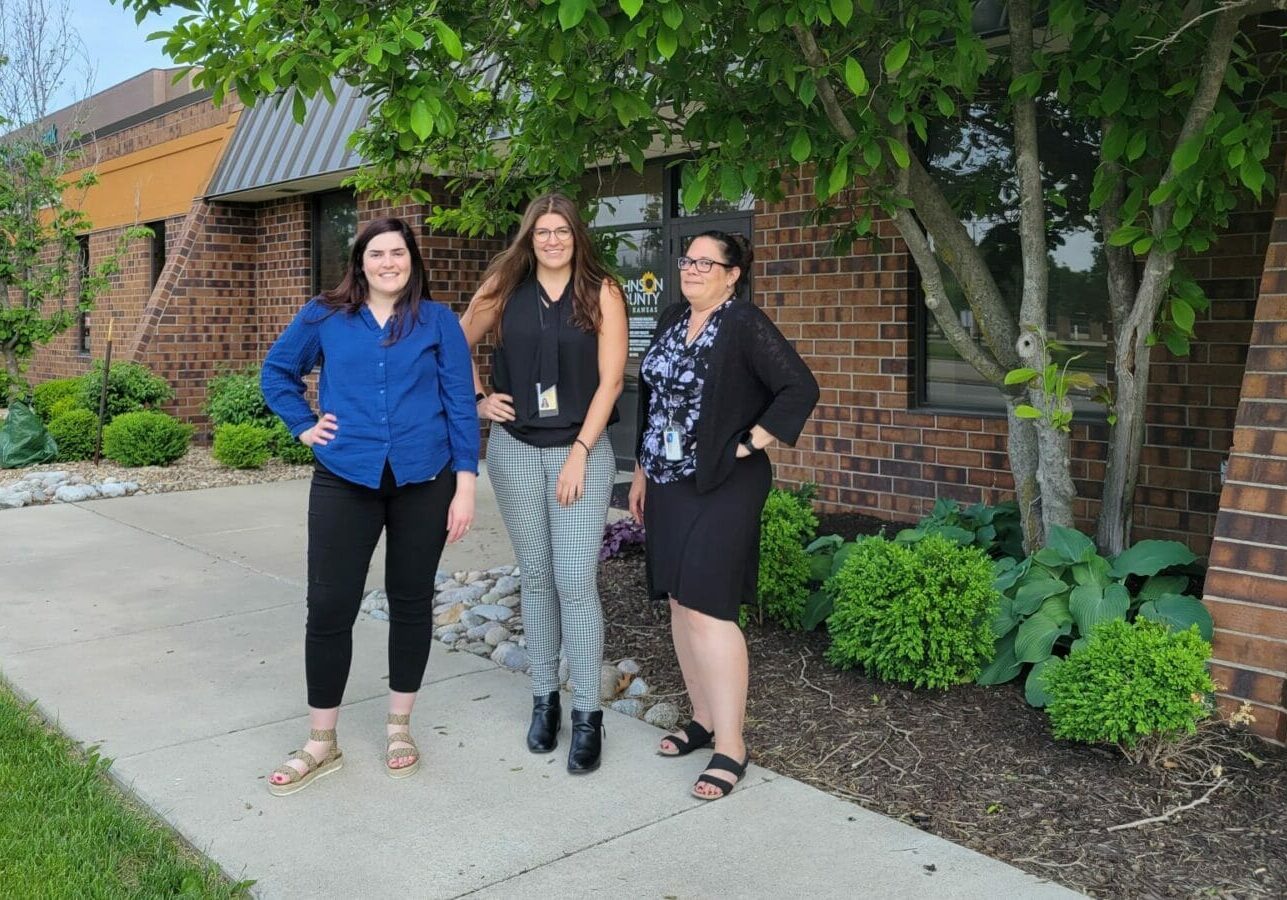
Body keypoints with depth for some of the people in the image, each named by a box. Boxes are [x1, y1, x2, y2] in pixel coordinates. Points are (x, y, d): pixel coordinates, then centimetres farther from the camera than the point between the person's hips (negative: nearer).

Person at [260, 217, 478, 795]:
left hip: (423, 481, 0)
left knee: (411, 601, 9)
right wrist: (303, 425, 6)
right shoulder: (324, 317, 5)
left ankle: (399, 727, 27)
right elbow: (276, 371, 20)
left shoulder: (437, 321, 2)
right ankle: (321, 744, 14)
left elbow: (460, 402, 0)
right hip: (345, 481, 0)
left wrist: (465, 484, -5)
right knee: (329, 607, -2)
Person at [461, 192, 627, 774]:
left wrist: (580, 452, -10)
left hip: (581, 450, -3)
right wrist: (478, 400, 6)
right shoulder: (505, 289, 5)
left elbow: (610, 380, -6)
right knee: (535, 578, 9)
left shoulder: (601, 294, -2)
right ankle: (544, 698, 22)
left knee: (575, 581, -7)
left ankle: (587, 715, 2)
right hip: (515, 449, 3)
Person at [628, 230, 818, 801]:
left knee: (706, 608, -11)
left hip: (722, 487, -8)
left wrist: (750, 444, -15)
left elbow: (800, 389, -17)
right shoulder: (672, 320, 11)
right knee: (679, 603, 12)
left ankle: (730, 745, -1)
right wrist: (641, 471, 18)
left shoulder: (745, 325, -12)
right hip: (667, 485, 8)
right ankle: (703, 719, 26)